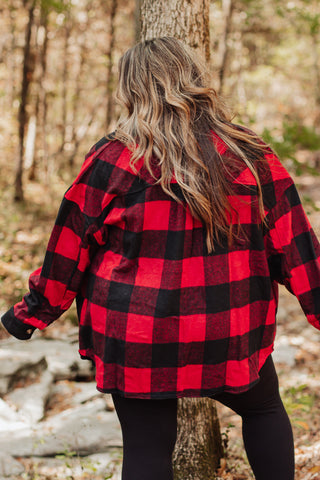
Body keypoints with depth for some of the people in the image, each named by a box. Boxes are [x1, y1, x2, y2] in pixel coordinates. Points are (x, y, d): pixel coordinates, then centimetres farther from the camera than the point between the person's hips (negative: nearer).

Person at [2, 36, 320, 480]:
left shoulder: (114, 160, -10)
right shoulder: (250, 156, -4)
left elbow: (70, 246, -2)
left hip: (138, 343, -1)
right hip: (231, 335, 2)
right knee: (264, 409, 27)